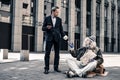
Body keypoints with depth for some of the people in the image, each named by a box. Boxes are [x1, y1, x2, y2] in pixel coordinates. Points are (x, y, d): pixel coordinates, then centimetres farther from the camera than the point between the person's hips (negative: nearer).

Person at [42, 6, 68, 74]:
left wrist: (64, 35, -7)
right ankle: (46, 68, 0)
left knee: (57, 53, 4)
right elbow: (43, 28, 4)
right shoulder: (47, 19, 3)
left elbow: (61, 29, 9)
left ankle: (56, 67, 13)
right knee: (47, 53, -4)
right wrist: (47, 27, -18)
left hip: (57, 38, 3)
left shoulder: (59, 19, 9)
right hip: (49, 38, -2)